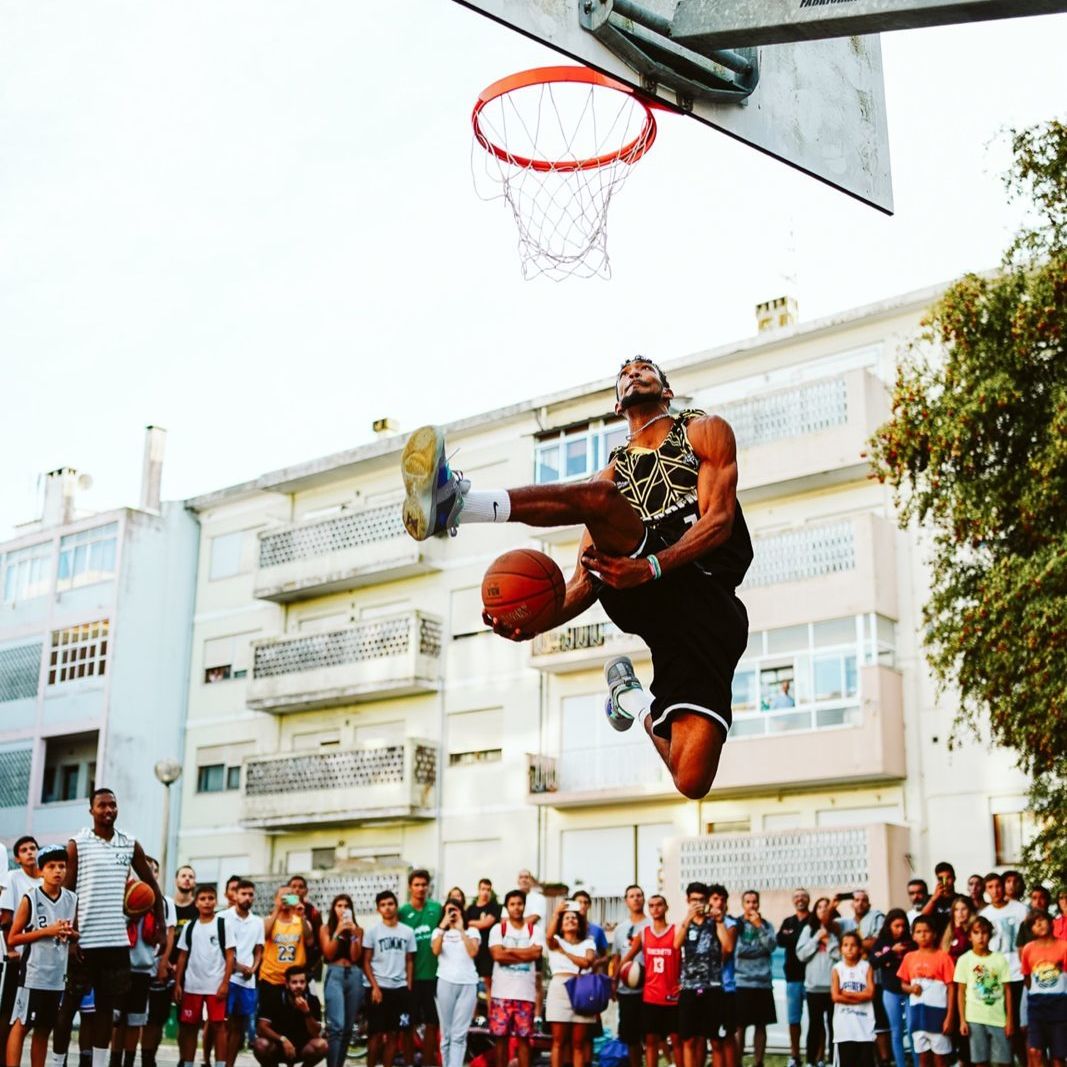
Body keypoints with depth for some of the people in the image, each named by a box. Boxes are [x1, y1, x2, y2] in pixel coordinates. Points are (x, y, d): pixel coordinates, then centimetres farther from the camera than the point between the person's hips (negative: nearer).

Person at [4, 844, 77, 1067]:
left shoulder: (72, 899, 8)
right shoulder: (30, 898, -6)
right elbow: (12, 939, -7)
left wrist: (69, 933, -4)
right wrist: (47, 931, -16)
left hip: (58, 974, 5)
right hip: (33, 973, -5)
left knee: (44, 1029, 11)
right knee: (20, 1025, -2)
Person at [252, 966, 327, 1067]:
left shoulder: (312, 1001, -11)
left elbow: (316, 1034, -15)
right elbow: (261, 1028, -19)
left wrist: (307, 1012, -31)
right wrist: (283, 1039, -32)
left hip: (302, 1047, 1)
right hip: (278, 1045, -1)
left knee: (321, 1045, -28)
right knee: (260, 1045, -32)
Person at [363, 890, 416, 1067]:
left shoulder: (408, 932, 6)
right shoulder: (372, 931, -1)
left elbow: (409, 961, 9)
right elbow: (366, 962, -1)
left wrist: (409, 988, 2)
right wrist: (375, 986, -10)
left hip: (400, 989, 3)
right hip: (379, 988, -2)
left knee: (394, 1034, 6)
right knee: (376, 1033, -1)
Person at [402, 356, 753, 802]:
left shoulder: (705, 431, 22)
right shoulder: (613, 472, 33)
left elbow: (719, 519, 1)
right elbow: (586, 580, 22)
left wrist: (650, 567, -19)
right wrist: (535, 623, -2)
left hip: (706, 603, -1)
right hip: (638, 596, 1)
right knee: (598, 496, -30)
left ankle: (634, 699, 4)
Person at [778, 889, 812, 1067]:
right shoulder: (788, 922, 16)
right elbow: (780, 941, -1)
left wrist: (791, 937, -11)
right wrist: (801, 940, -14)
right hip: (793, 976, 4)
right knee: (794, 1019, 7)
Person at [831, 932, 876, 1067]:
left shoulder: (867, 967, 3)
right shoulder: (837, 969, 2)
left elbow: (869, 993, -8)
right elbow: (835, 996, -7)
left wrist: (846, 993, -9)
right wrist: (859, 998, -8)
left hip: (864, 1023, 0)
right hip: (844, 1024, 0)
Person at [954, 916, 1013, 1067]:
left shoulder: (999, 959, 3)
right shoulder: (964, 960, 0)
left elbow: (1006, 990, 4)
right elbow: (961, 992, 2)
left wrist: (1009, 1018, 0)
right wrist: (962, 1020, -3)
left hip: (998, 1018, 1)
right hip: (975, 1018, -1)